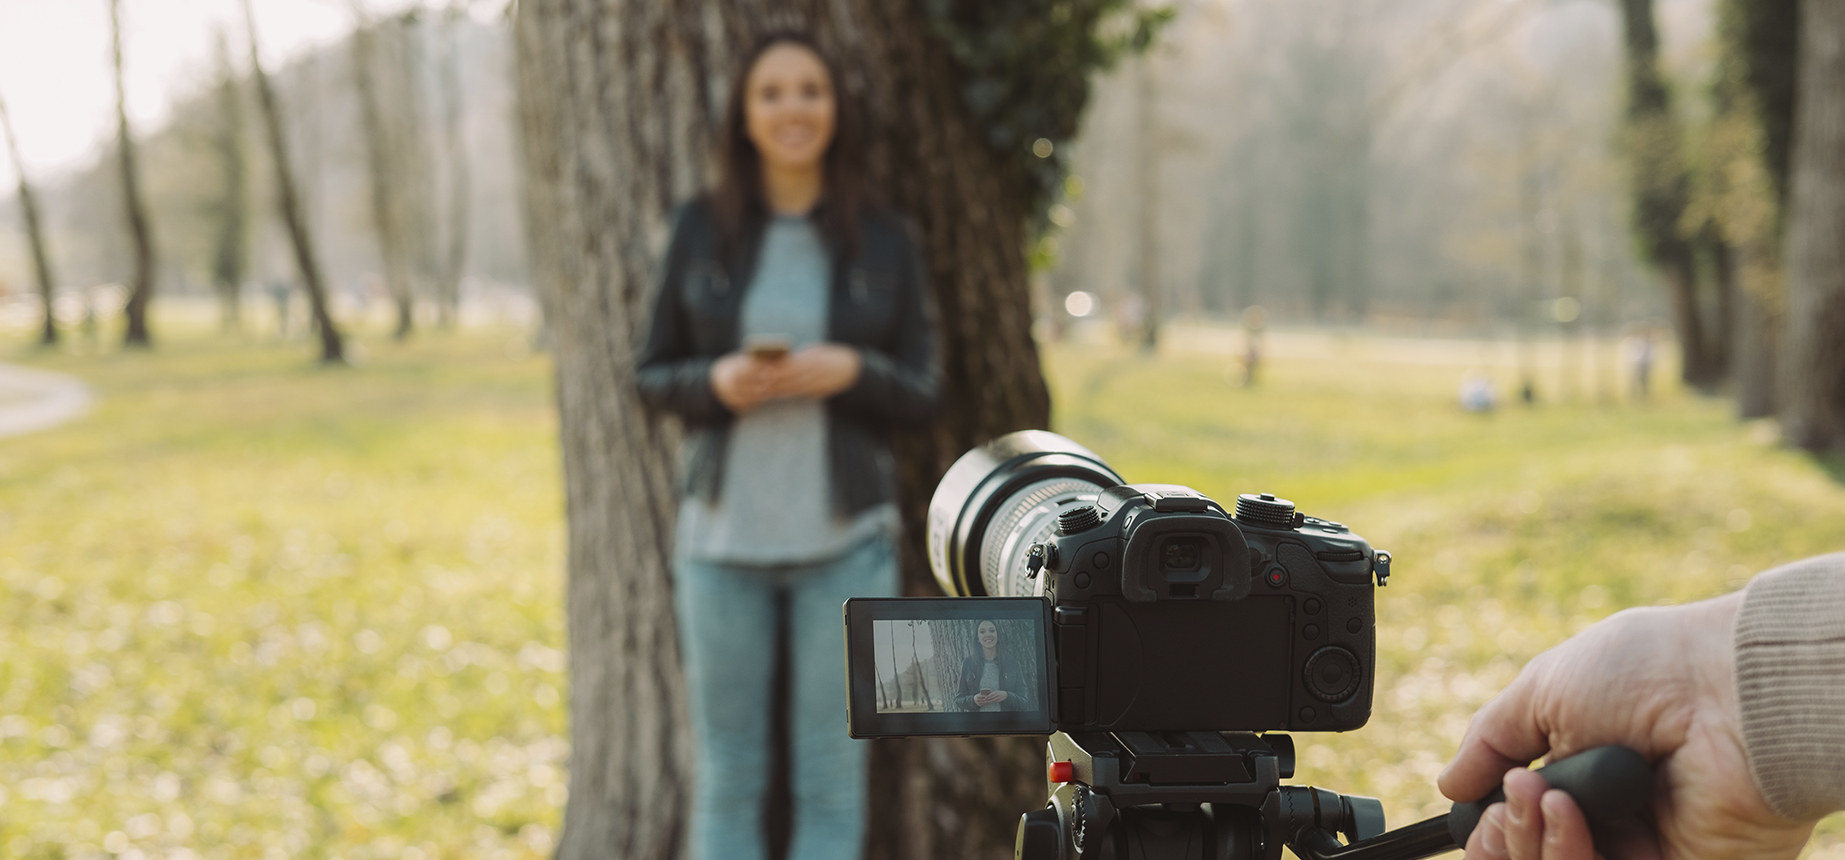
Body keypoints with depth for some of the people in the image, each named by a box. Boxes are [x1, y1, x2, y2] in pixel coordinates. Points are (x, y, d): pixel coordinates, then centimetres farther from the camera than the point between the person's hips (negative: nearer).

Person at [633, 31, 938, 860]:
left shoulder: (884, 240, 1)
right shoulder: (701, 227, 2)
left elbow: (921, 395, 3)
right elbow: (652, 375, 6)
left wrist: (851, 372, -17)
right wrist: (716, 382, -15)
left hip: (844, 541, 0)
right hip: (722, 535, 1)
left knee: (831, 779, 5)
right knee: (726, 777, 7)